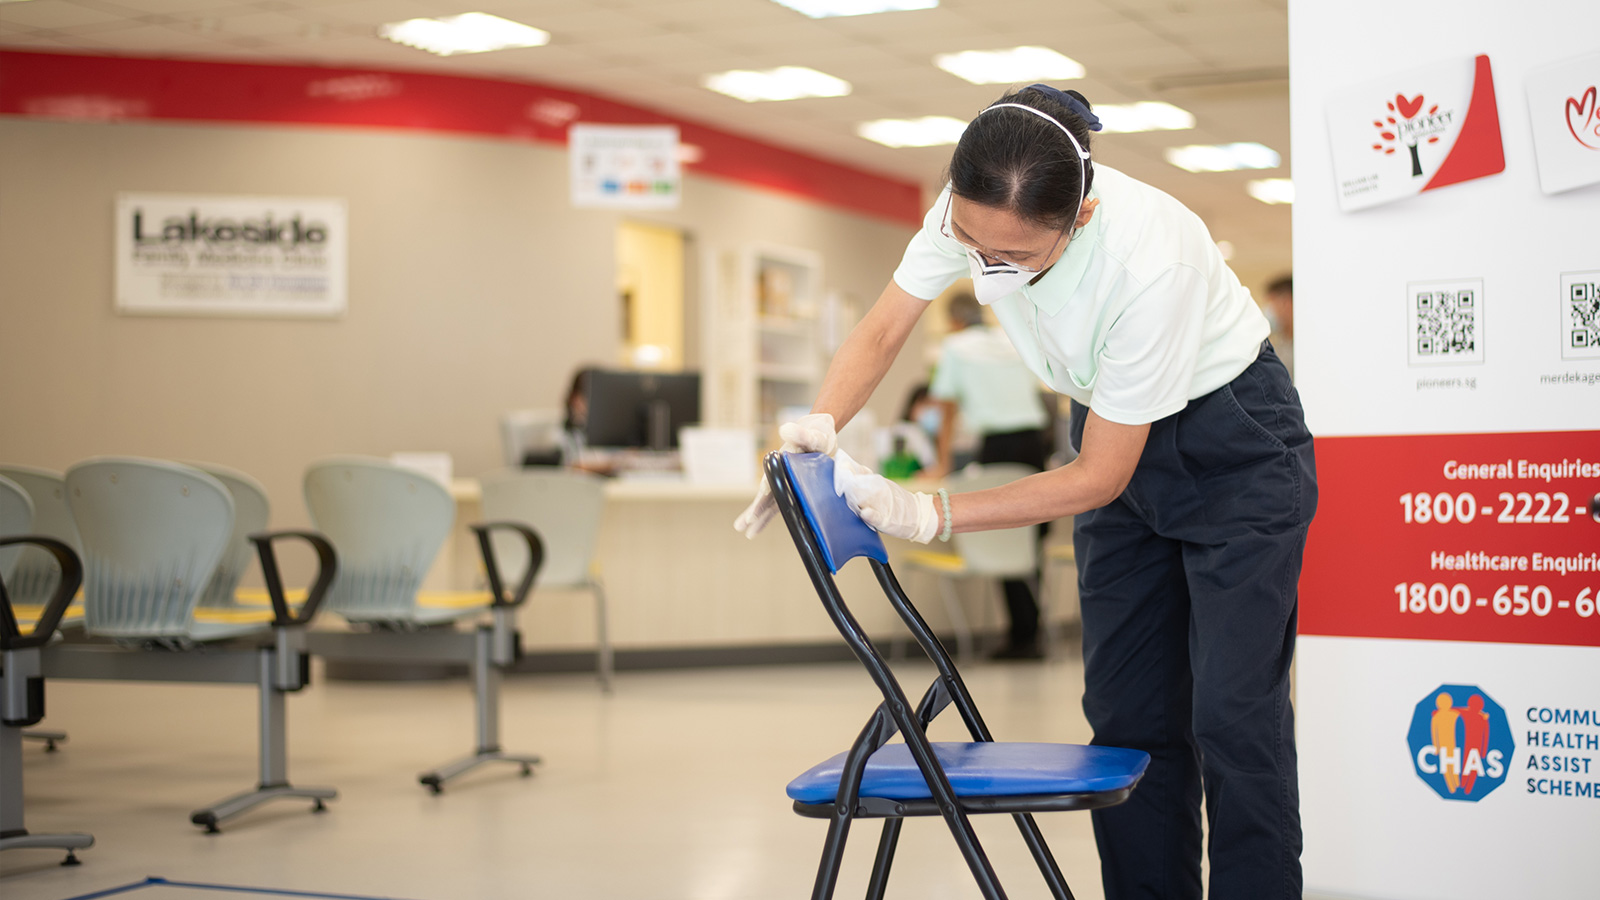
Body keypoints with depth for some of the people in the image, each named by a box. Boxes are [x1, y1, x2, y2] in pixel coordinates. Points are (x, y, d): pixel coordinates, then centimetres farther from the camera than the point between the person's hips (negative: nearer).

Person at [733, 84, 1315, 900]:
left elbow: (1098, 478, -26)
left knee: (1229, 718, -10)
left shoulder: (1149, 258, -37)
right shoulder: (973, 207, -22)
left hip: (1234, 443, -6)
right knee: (1127, 714, 5)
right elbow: (882, 330, -4)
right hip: (1119, 437, 6)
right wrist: (818, 427, -22)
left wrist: (933, 516, -26)